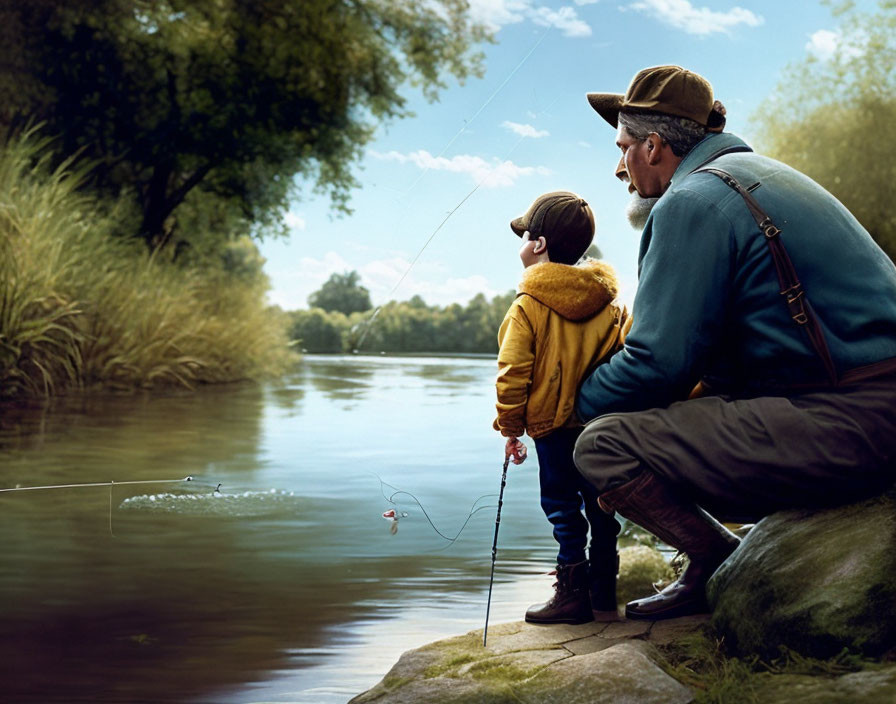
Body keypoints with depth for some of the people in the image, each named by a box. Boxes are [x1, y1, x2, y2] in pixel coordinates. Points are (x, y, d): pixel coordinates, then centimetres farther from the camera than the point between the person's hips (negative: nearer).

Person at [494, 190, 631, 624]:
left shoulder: (527, 308, -9)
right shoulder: (611, 306, 6)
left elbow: (513, 375, -10)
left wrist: (510, 427, -1)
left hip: (553, 426, -5)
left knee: (562, 506, 3)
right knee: (598, 504, 13)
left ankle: (573, 592, 3)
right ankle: (603, 593, 20)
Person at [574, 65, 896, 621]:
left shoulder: (693, 200, -11)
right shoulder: (764, 175, 20)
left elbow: (658, 363, -14)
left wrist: (581, 399, 4)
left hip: (843, 428, -10)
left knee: (604, 445, -14)